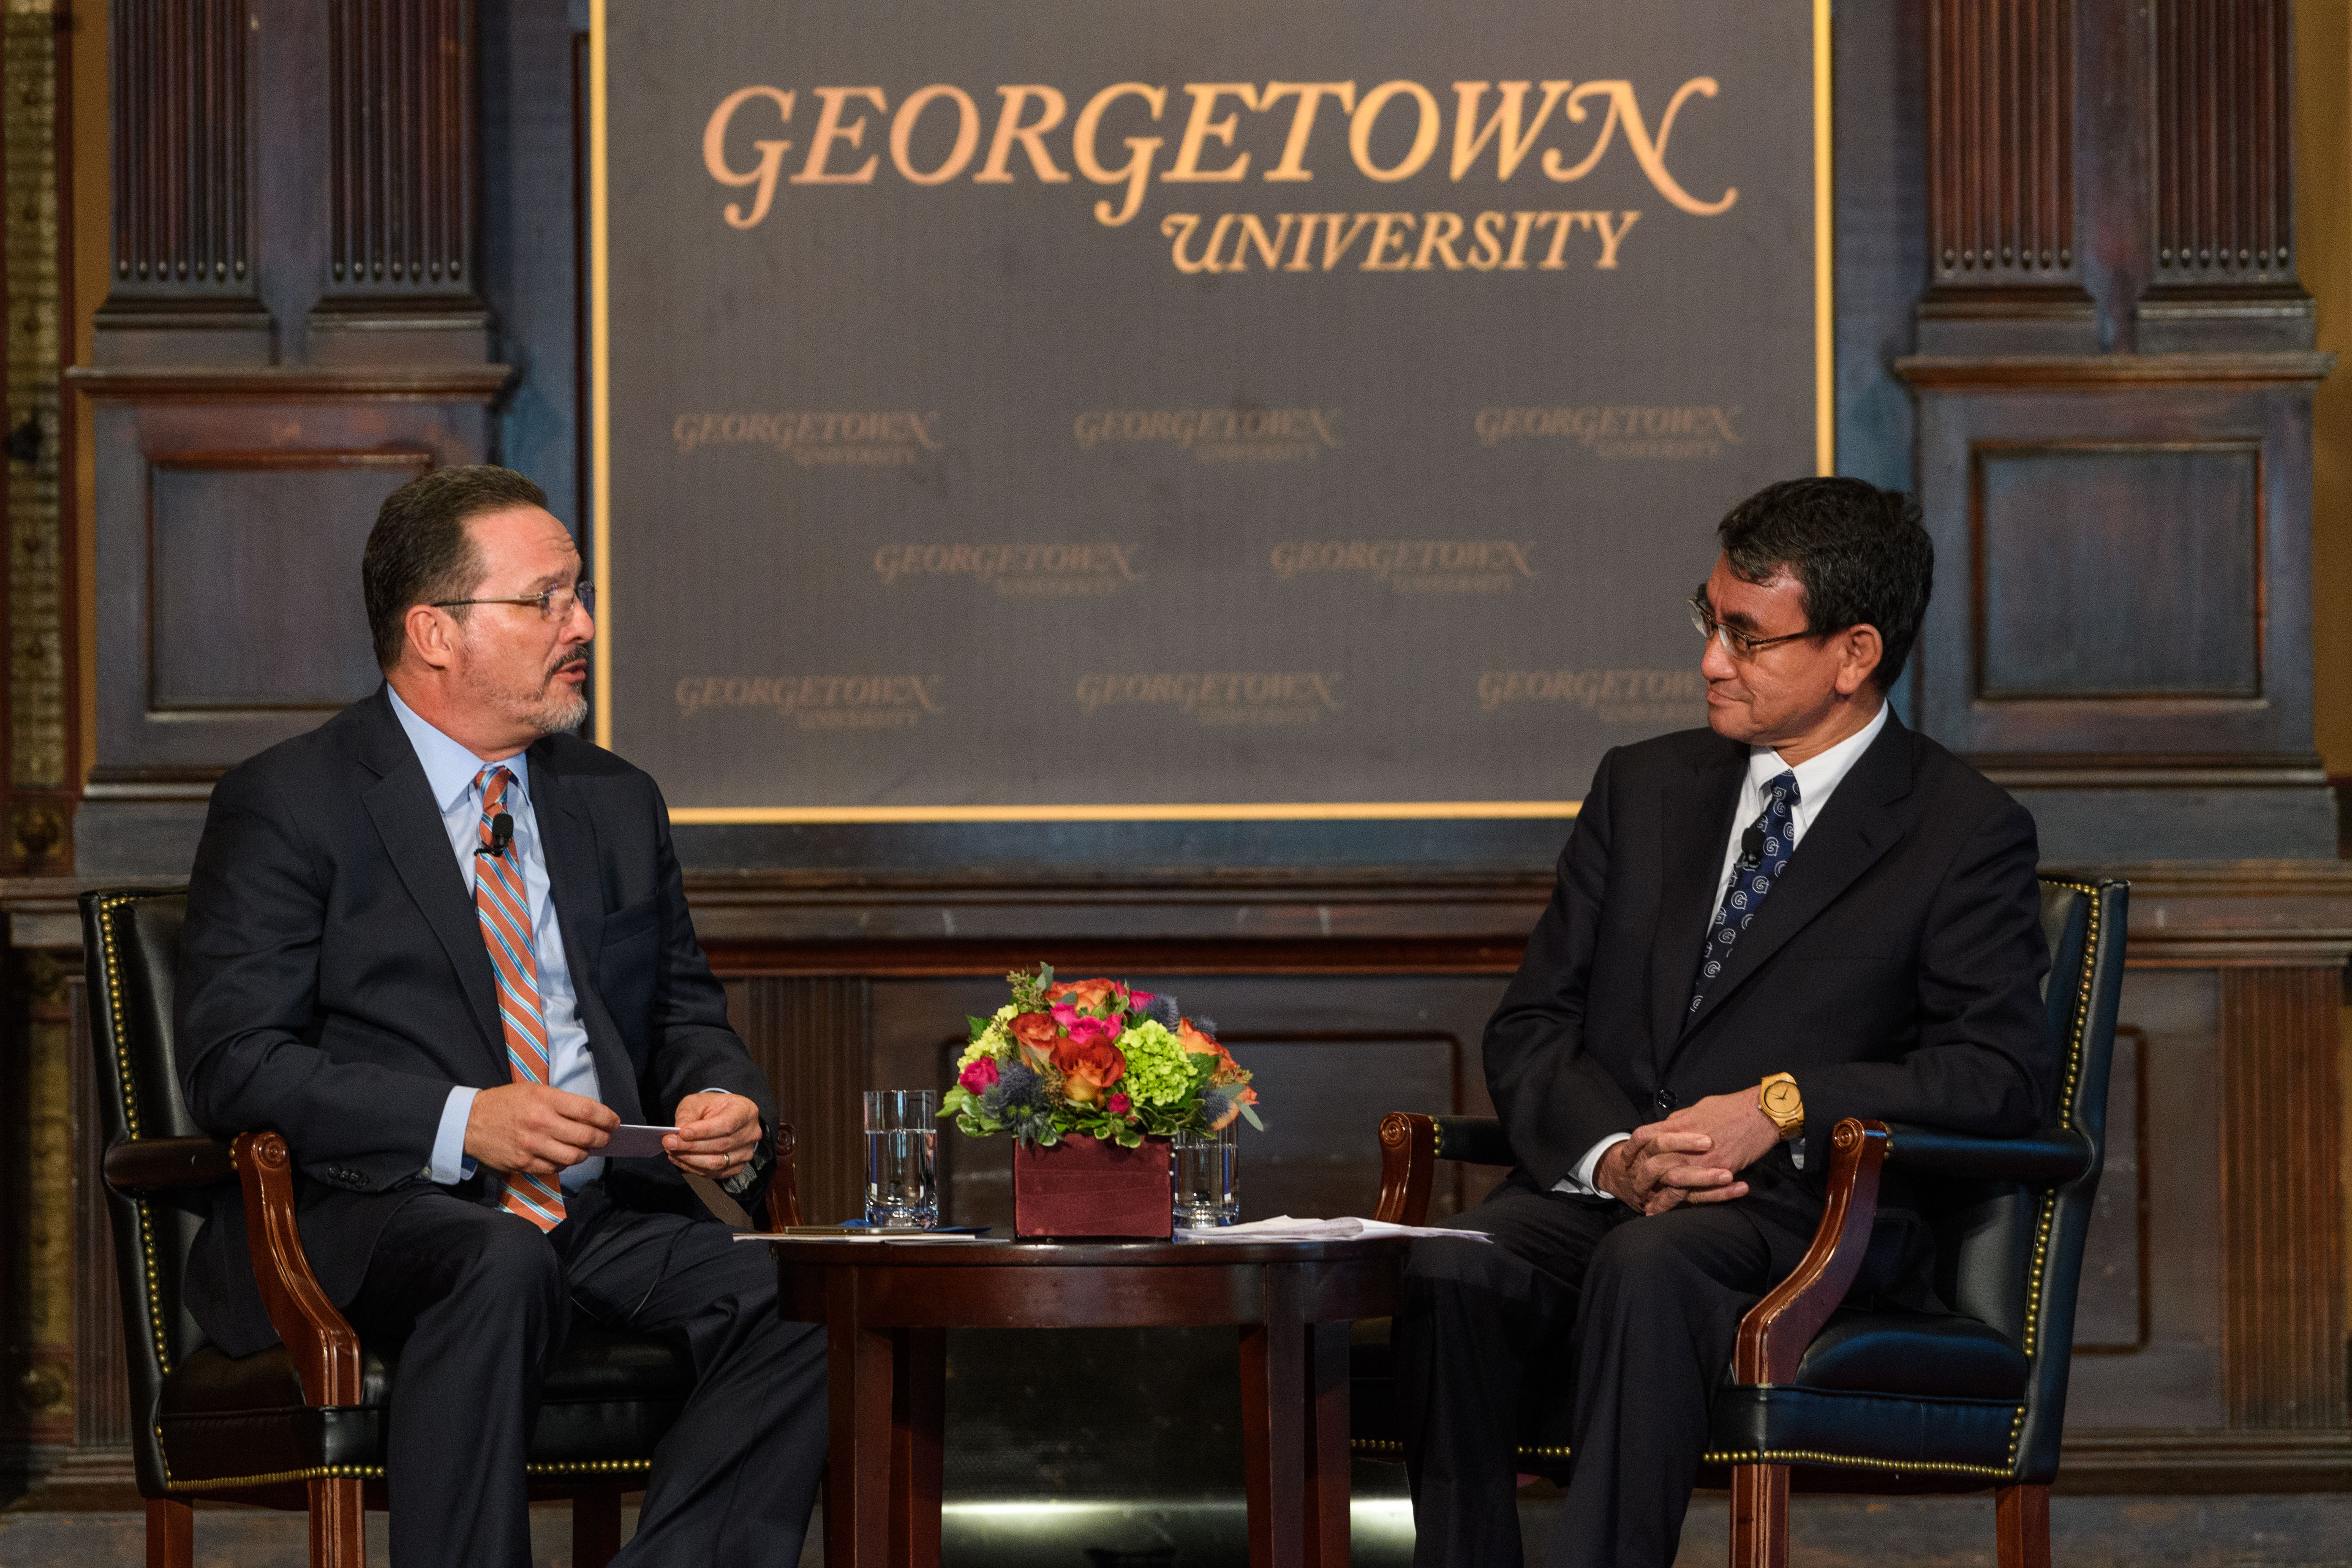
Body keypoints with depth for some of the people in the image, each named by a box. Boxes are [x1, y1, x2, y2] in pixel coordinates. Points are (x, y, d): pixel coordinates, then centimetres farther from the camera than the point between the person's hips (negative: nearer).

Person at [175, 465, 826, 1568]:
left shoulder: (618, 803, 19)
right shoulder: (287, 805, 0)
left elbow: (686, 1016, 23)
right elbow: (233, 1063, -9)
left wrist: (726, 1108, -3)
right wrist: (461, 1123, -22)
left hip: (602, 1213, 5)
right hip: (377, 1218, -5)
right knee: (502, 1268, -38)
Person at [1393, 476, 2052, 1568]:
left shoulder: (1963, 833, 6)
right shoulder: (1644, 788, 20)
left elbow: (2003, 1075, -4)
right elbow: (1532, 1025, 15)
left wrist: (1783, 1108, -16)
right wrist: (1607, 1152, -7)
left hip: (1798, 1214, -4)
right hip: (1591, 1192, 4)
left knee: (1647, 1265, -38)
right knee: (1449, 1278, -30)